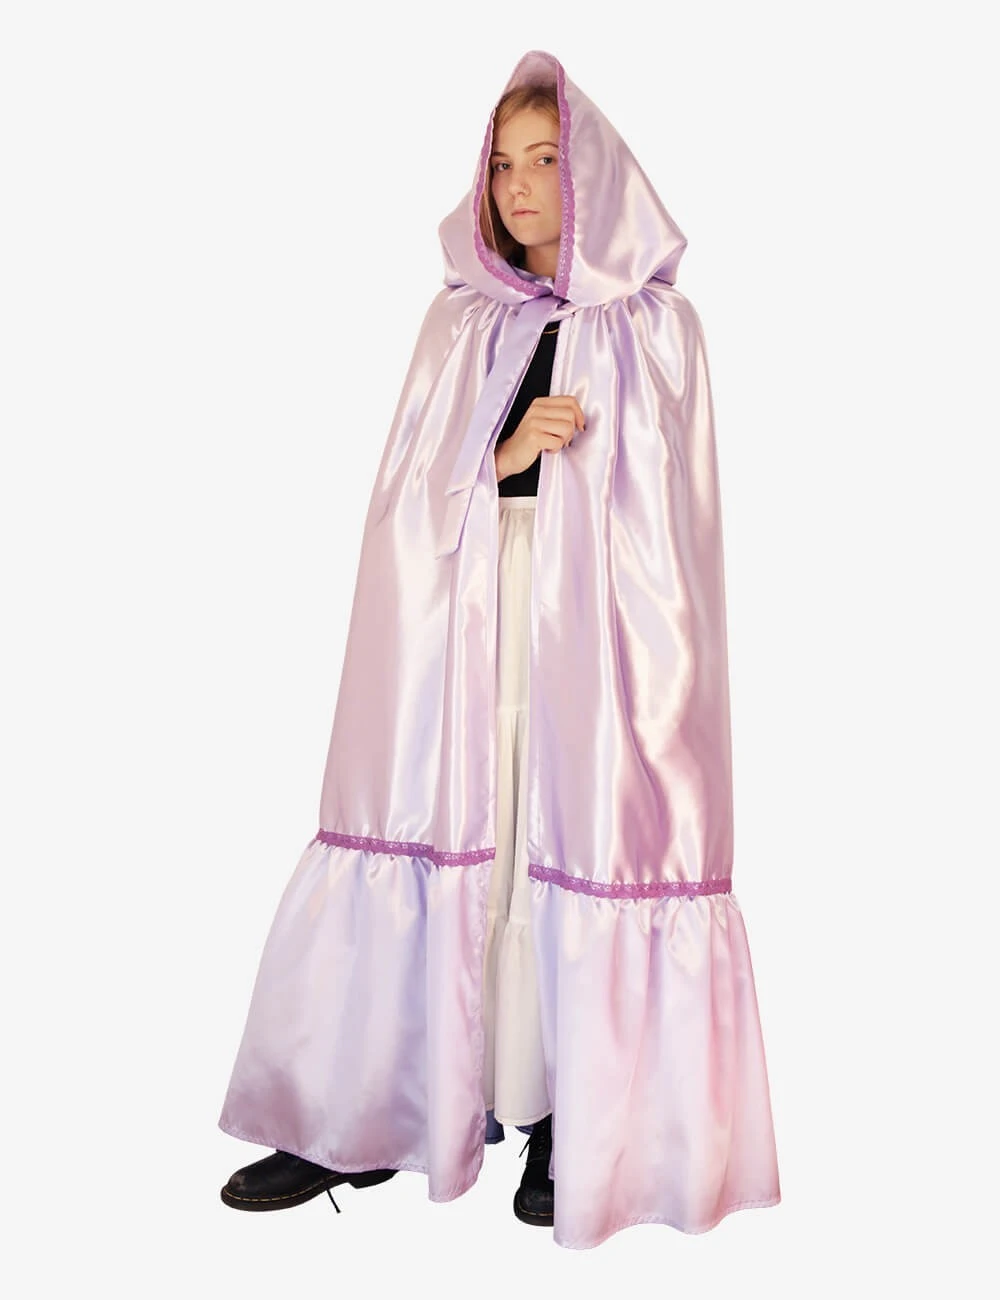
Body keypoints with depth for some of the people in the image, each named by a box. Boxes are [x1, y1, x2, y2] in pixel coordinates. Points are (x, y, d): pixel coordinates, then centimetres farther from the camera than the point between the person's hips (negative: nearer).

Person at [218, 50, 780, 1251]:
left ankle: (573, 1125, 14)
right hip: (464, 631, 2)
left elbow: (673, 520, 2)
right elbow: (408, 500, 7)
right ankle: (362, 1119, 14)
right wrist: (503, 457, -12)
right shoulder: (459, 322, 13)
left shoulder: (656, 327, 6)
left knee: (580, 852, -2)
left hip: (596, 634, -2)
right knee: (436, 846, 2)